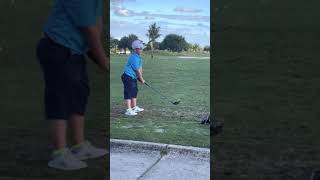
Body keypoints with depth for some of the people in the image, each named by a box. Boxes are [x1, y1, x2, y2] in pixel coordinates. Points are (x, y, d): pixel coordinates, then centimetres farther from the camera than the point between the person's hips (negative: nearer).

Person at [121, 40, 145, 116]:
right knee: (128, 93, -10)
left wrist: (140, 78, 3)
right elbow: (138, 70, -18)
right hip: (128, 77, -11)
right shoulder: (134, 58, -23)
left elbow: (140, 67, 8)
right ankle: (128, 110, -10)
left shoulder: (138, 56, 8)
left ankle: (134, 107, 30)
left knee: (134, 91, 18)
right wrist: (142, 79, -8)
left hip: (133, 77, 11)